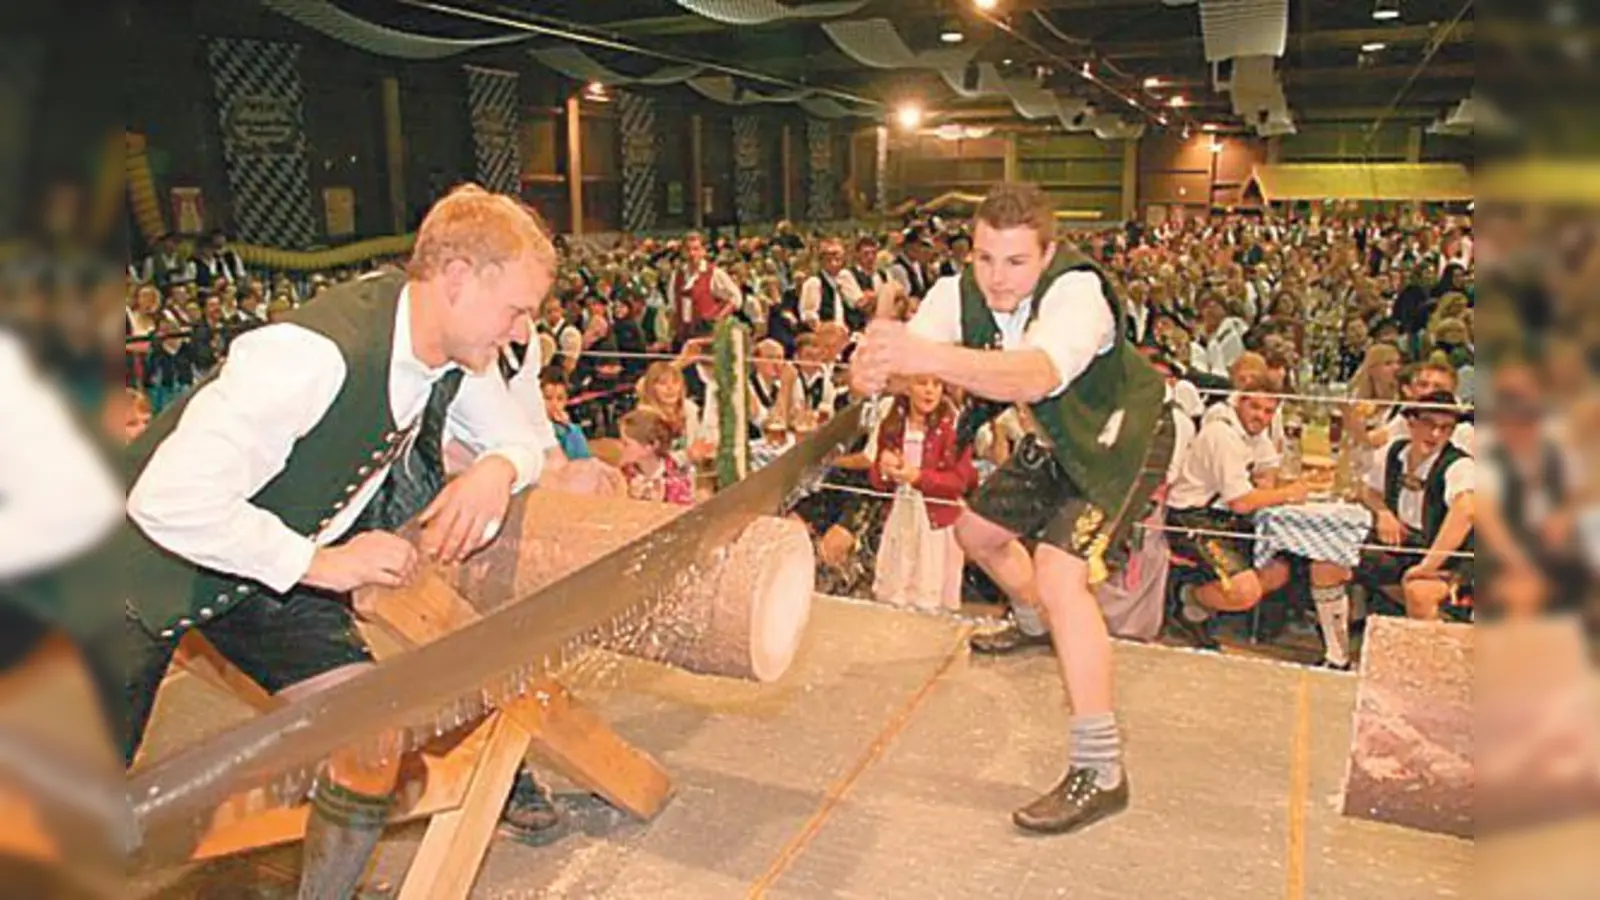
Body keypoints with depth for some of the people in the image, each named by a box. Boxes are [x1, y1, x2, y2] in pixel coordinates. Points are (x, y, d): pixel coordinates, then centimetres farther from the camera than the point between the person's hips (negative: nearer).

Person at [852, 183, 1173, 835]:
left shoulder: (1078, 291, -35)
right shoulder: (958, 293, -16)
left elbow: (1036, 376, -55)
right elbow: (906, 357, -31)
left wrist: (927, 356, -70)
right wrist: (872, 371, -56)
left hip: (1121, 439, -7)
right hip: (1055, 441, 8)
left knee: (1059, 575, -23)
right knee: (978, 531, 19)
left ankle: (1101, 772, -14)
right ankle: (1035, 625, 52)